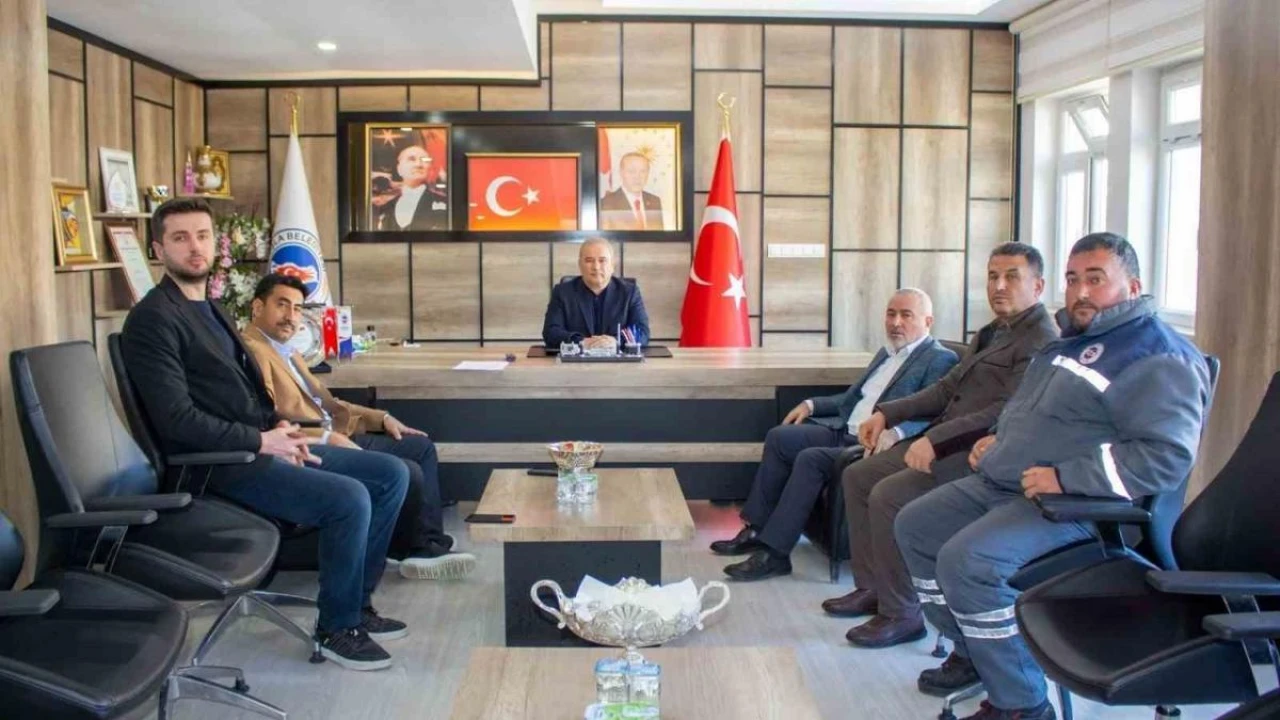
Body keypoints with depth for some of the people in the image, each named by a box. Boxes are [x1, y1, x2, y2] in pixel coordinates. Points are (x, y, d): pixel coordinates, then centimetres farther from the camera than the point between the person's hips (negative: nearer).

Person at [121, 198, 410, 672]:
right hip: (218, 464, -9)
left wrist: (280, 428, 3)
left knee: (392, 473, 2)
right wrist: (262, 440, -17)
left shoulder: (210, 309, 18)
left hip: (259, 444, 9)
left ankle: (357, 603, 12)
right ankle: (336, 627, -5)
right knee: (349, 498, -26)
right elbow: (178, 419, -19)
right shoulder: (153, 319, -11)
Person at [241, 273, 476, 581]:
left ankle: (428, 546, 2)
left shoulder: (287, 351, 21)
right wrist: (326, 437, -25)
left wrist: (381, 418, 13)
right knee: (407, 473, -21)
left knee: (421, 446, 9)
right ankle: (408, 549, 5)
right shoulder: (250, 349, -11)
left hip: (333, 437, 11)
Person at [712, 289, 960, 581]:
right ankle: (758, 529, 1)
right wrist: (812, 404, 17)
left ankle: (774, 552, -19)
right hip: (844, 430, 9)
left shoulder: (940, 360, -6)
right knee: (780, 437, -3)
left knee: (811, 459, -26)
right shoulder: (887, 352, 21)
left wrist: (895, 432, -37)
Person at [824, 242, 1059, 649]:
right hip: (946, 443, 10)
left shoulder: (1041, 340, -12)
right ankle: (871, 587, 15)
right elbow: (947, 389, 21)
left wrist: (936, 439, -28)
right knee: (857, 476, 8)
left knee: (888, 495, -25)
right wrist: (887, 413, 10)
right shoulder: (992, 333, 19)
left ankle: (900, 614, -10)